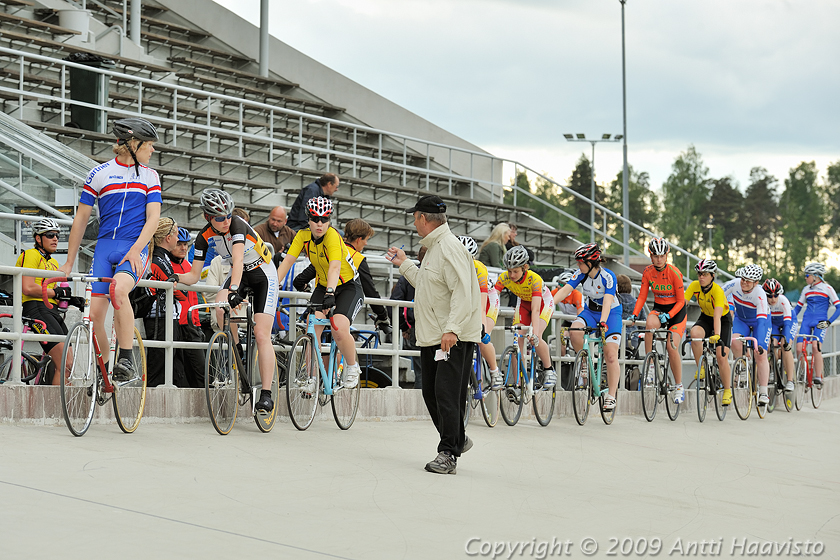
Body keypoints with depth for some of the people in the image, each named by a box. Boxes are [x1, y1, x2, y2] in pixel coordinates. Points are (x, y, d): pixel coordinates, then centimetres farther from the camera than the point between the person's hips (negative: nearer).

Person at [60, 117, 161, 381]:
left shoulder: (150, 175, 11)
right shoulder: (99, 173, 7)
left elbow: (153, 218, 2)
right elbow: (81, 218, 11)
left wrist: (136, 249, -16)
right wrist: (69, 262, 11)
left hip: (135, 249, -1)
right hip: (104, 247, 1)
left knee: (119, 289, -33)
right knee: (94, 315, -9)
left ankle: (126, 360, -25)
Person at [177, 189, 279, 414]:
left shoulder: (237, 225, -27)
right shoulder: (204, 237, -12)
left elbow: (238, 260, -40)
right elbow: (194, 275, -8)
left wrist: (234, 290, -54)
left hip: (263, 274, -4)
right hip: (238, 274, 4)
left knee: (262, 334, -14)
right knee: (221, 308, -29)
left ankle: (266, 395, -13)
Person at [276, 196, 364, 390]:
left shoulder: (332, 236, -27)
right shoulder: (303, 235, -11)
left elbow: (335, 267, -41)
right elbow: (288, 261, -15)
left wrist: (330, 293, -55)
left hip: (348, 287, -5)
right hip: (323, 286, 5)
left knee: (339, 330, -25)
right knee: (312, 327, -17)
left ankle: (352, 366, 3)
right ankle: (312, 377, -4)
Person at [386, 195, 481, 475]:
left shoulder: (450, 247, -15)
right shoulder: (433, 248, 18)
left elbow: (463, 293, -23)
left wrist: (452, 329, -29)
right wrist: (404, 264, 32)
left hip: (454, 338, -11)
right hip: (431, 336, 11)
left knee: (447, 395, -11)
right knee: (432, 394, 14)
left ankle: (448, 454, -6)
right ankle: (457, 440, 29)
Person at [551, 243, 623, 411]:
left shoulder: (608, 276, -24)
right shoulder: (580, 274, -11)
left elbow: (607, 302, -35)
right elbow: (565, 290, -21)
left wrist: (602, 322, -50)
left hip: (611, 313, -4)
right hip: (590, 311, 4)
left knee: (610, 355, -13)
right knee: (575, 331, -29)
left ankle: (611, 396, -3)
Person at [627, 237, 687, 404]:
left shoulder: (674, 273, -19)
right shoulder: (648, 272, -8)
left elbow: (680, 301, -15)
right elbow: (642, 296, -3)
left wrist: (668, 316, -28)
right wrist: (634, 314, -18)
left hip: (676, 310, -3)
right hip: (658, 308, 3)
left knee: (672, 347, -17)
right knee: (650, 324, -34)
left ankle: (679, 387, 0)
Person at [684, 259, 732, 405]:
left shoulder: (717, 291, -31)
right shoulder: (694, 286, -19)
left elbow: (717, 315, -42)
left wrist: (717, 335, -55)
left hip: (723, 320, -3)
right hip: (705, 318, 3)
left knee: (721, 356, -14)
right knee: (695, 333, -32)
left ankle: (727, 391, 4)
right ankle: (701, 369, -15)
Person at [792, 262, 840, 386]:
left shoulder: (827, 288, 0)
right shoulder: (806, 289, 15)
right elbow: (798, 307, 21)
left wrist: (829, 321, -14)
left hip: (820, 322, -5)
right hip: (806, 320, 5)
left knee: (816, 346, -25)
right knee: (799, 348, -10)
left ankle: (818, 377, -20)